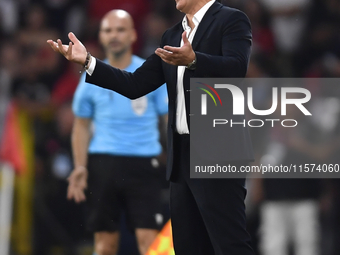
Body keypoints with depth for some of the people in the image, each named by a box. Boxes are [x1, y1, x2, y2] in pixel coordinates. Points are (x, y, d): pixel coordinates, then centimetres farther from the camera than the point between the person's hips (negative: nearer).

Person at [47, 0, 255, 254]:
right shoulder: (172, 35, 19)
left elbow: (237, 68, -20)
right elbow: (135, 86, 14)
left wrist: (193, 60, -36)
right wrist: (87, 61, 4)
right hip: (183, 155, 8)